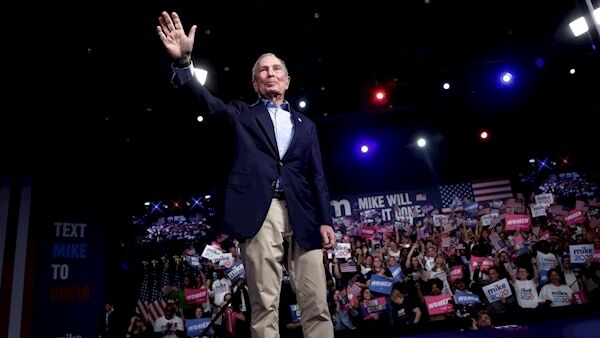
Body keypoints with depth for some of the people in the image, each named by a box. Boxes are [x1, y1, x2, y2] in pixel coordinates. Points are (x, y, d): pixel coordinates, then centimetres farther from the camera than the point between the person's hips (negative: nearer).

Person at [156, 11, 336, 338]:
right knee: (264, 306, -3)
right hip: (259, 212, -2)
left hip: (301, 215, 3)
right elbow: (207, 100, 0)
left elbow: (317, 176, 16)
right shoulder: (242, 114, 17)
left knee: (317, 304, 0)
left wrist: (325, 220, 5)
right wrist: (183, 61, -17)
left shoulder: (305, 125, 22)